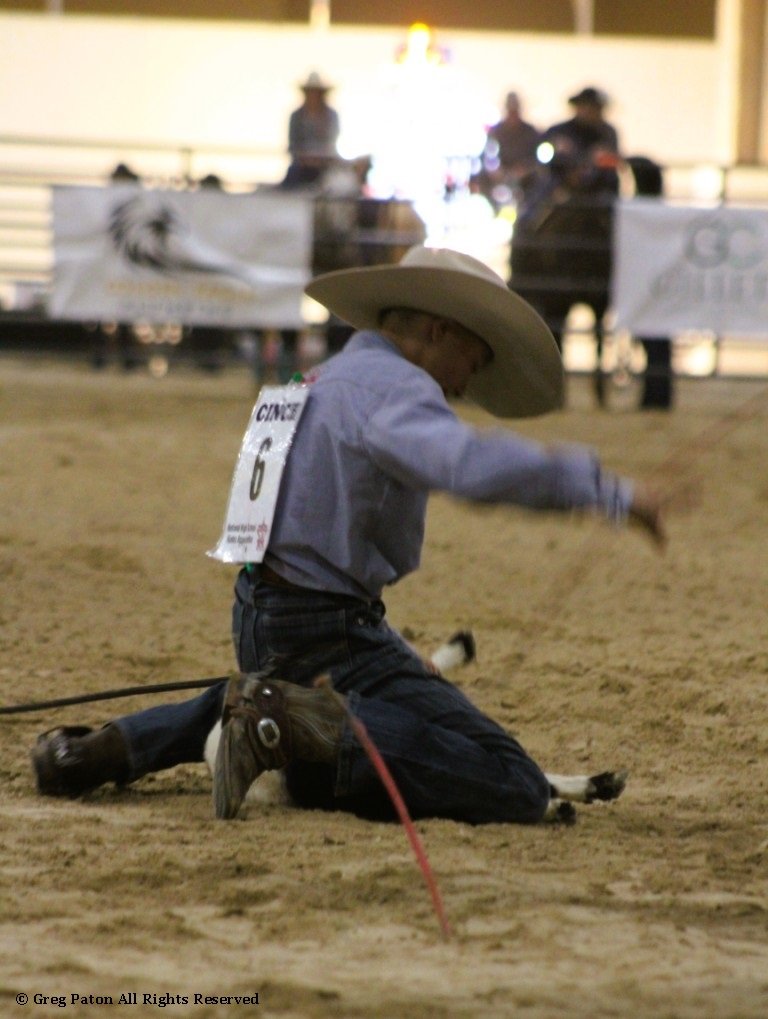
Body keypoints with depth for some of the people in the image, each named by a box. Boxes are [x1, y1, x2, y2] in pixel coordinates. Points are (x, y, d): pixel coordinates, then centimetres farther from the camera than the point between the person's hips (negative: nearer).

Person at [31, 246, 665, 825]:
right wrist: (610, 491, -27)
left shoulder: (329, 378, 18)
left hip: (258, 624, 10)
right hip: (330, 633, -10)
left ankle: (117, 747, 20)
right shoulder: (393, 387, -12)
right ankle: (300, 725, -24)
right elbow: (473, 464, -32)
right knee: (517, 791, -19)